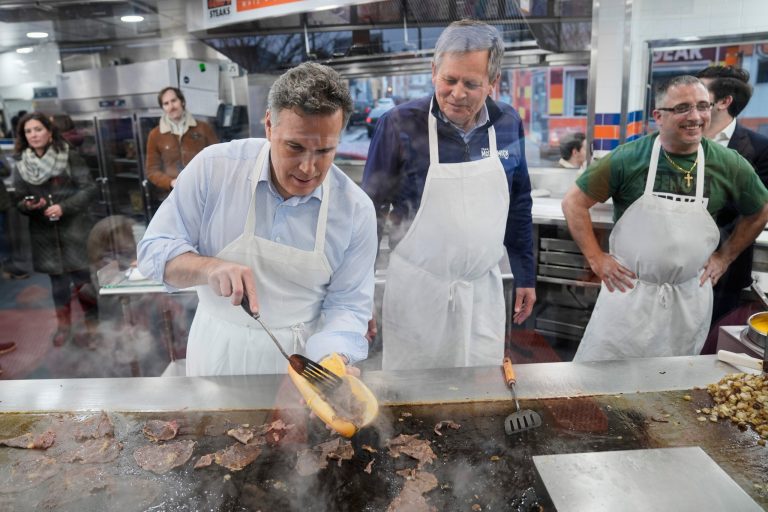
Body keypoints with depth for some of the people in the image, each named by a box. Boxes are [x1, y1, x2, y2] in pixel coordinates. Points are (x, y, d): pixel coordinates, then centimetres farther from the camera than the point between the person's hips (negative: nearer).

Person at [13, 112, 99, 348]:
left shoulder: (70, 158, -5)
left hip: (75, 230, -3)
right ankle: (63, 325, 30)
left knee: (83, 281, -3)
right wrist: (27, 206, -11)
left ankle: (92, 328, 11)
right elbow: (19, 201, 11)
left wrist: (64, 207, -18)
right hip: (45, 233, 4)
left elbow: (89, 189, -8)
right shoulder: (21, 166, 6)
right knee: (58, 282, 12)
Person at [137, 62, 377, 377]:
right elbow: (154, 250, -9)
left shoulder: (356, 210, -13)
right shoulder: (213, 168, -15)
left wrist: (331, 362, -29)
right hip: (218, 351, 1)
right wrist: (210, 267, -29)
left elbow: (347, 305, -10)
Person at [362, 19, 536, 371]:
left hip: (484, 287, 3)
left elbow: (518, 206, 9)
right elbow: (371, 209, -7)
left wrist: (525, 275, 11)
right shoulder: (400, 125, -13)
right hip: (416, 288, -3)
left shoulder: (507, 124, -1)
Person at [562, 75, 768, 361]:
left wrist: (725, 257, 10)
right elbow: (574, 202, -9)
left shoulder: (730, 165, -4)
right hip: (628, 290, -2)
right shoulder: (629, 158, -12)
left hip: (690, 297, 3)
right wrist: (596, 259, -10)